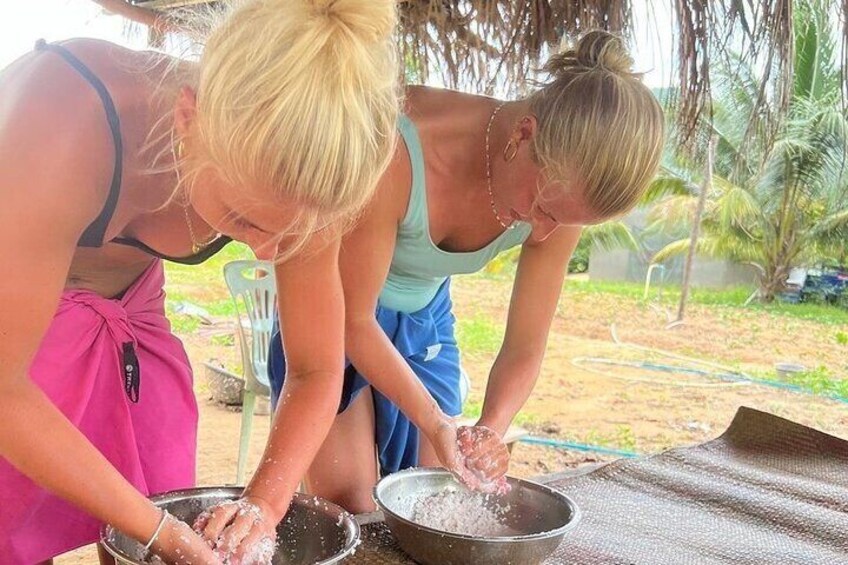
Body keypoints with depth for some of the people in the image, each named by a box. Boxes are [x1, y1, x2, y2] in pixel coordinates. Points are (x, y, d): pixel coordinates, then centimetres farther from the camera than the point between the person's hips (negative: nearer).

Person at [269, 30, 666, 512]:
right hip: (334, 321, -4)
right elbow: (353, 319, -24)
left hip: (425, 323, 4)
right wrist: (436, 423, -30)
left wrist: (489, 432, -26)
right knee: (350, 518, -6)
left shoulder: (563, 194, -19)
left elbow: (524, 349, -9)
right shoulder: (398, 149, -34)